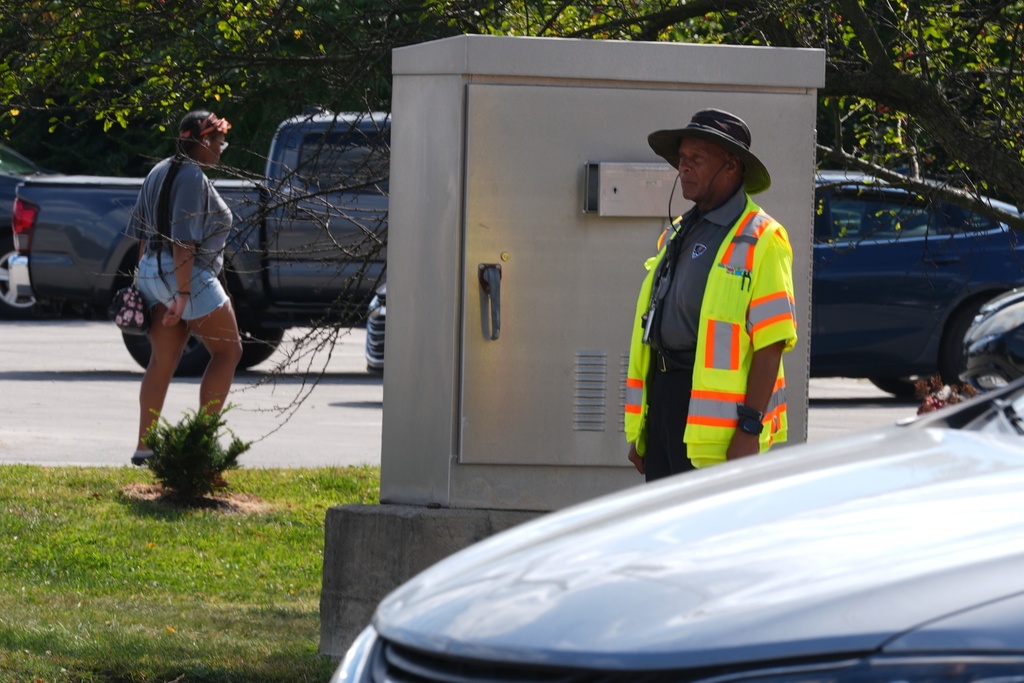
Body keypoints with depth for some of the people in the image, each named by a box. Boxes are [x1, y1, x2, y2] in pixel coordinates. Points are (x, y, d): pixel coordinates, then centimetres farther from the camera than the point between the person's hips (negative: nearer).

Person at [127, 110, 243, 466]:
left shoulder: (159, 173, 14)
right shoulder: (193, 178, -15)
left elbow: (143, 234, 18)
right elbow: (183, 240, -21)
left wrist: (147, 278, 23)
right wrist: (184, 294, -22)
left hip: (153, 273, 9)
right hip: (188, 276, -9)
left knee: (162, 361, 9)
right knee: (228, 350, 3)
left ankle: (144, 446, 6)